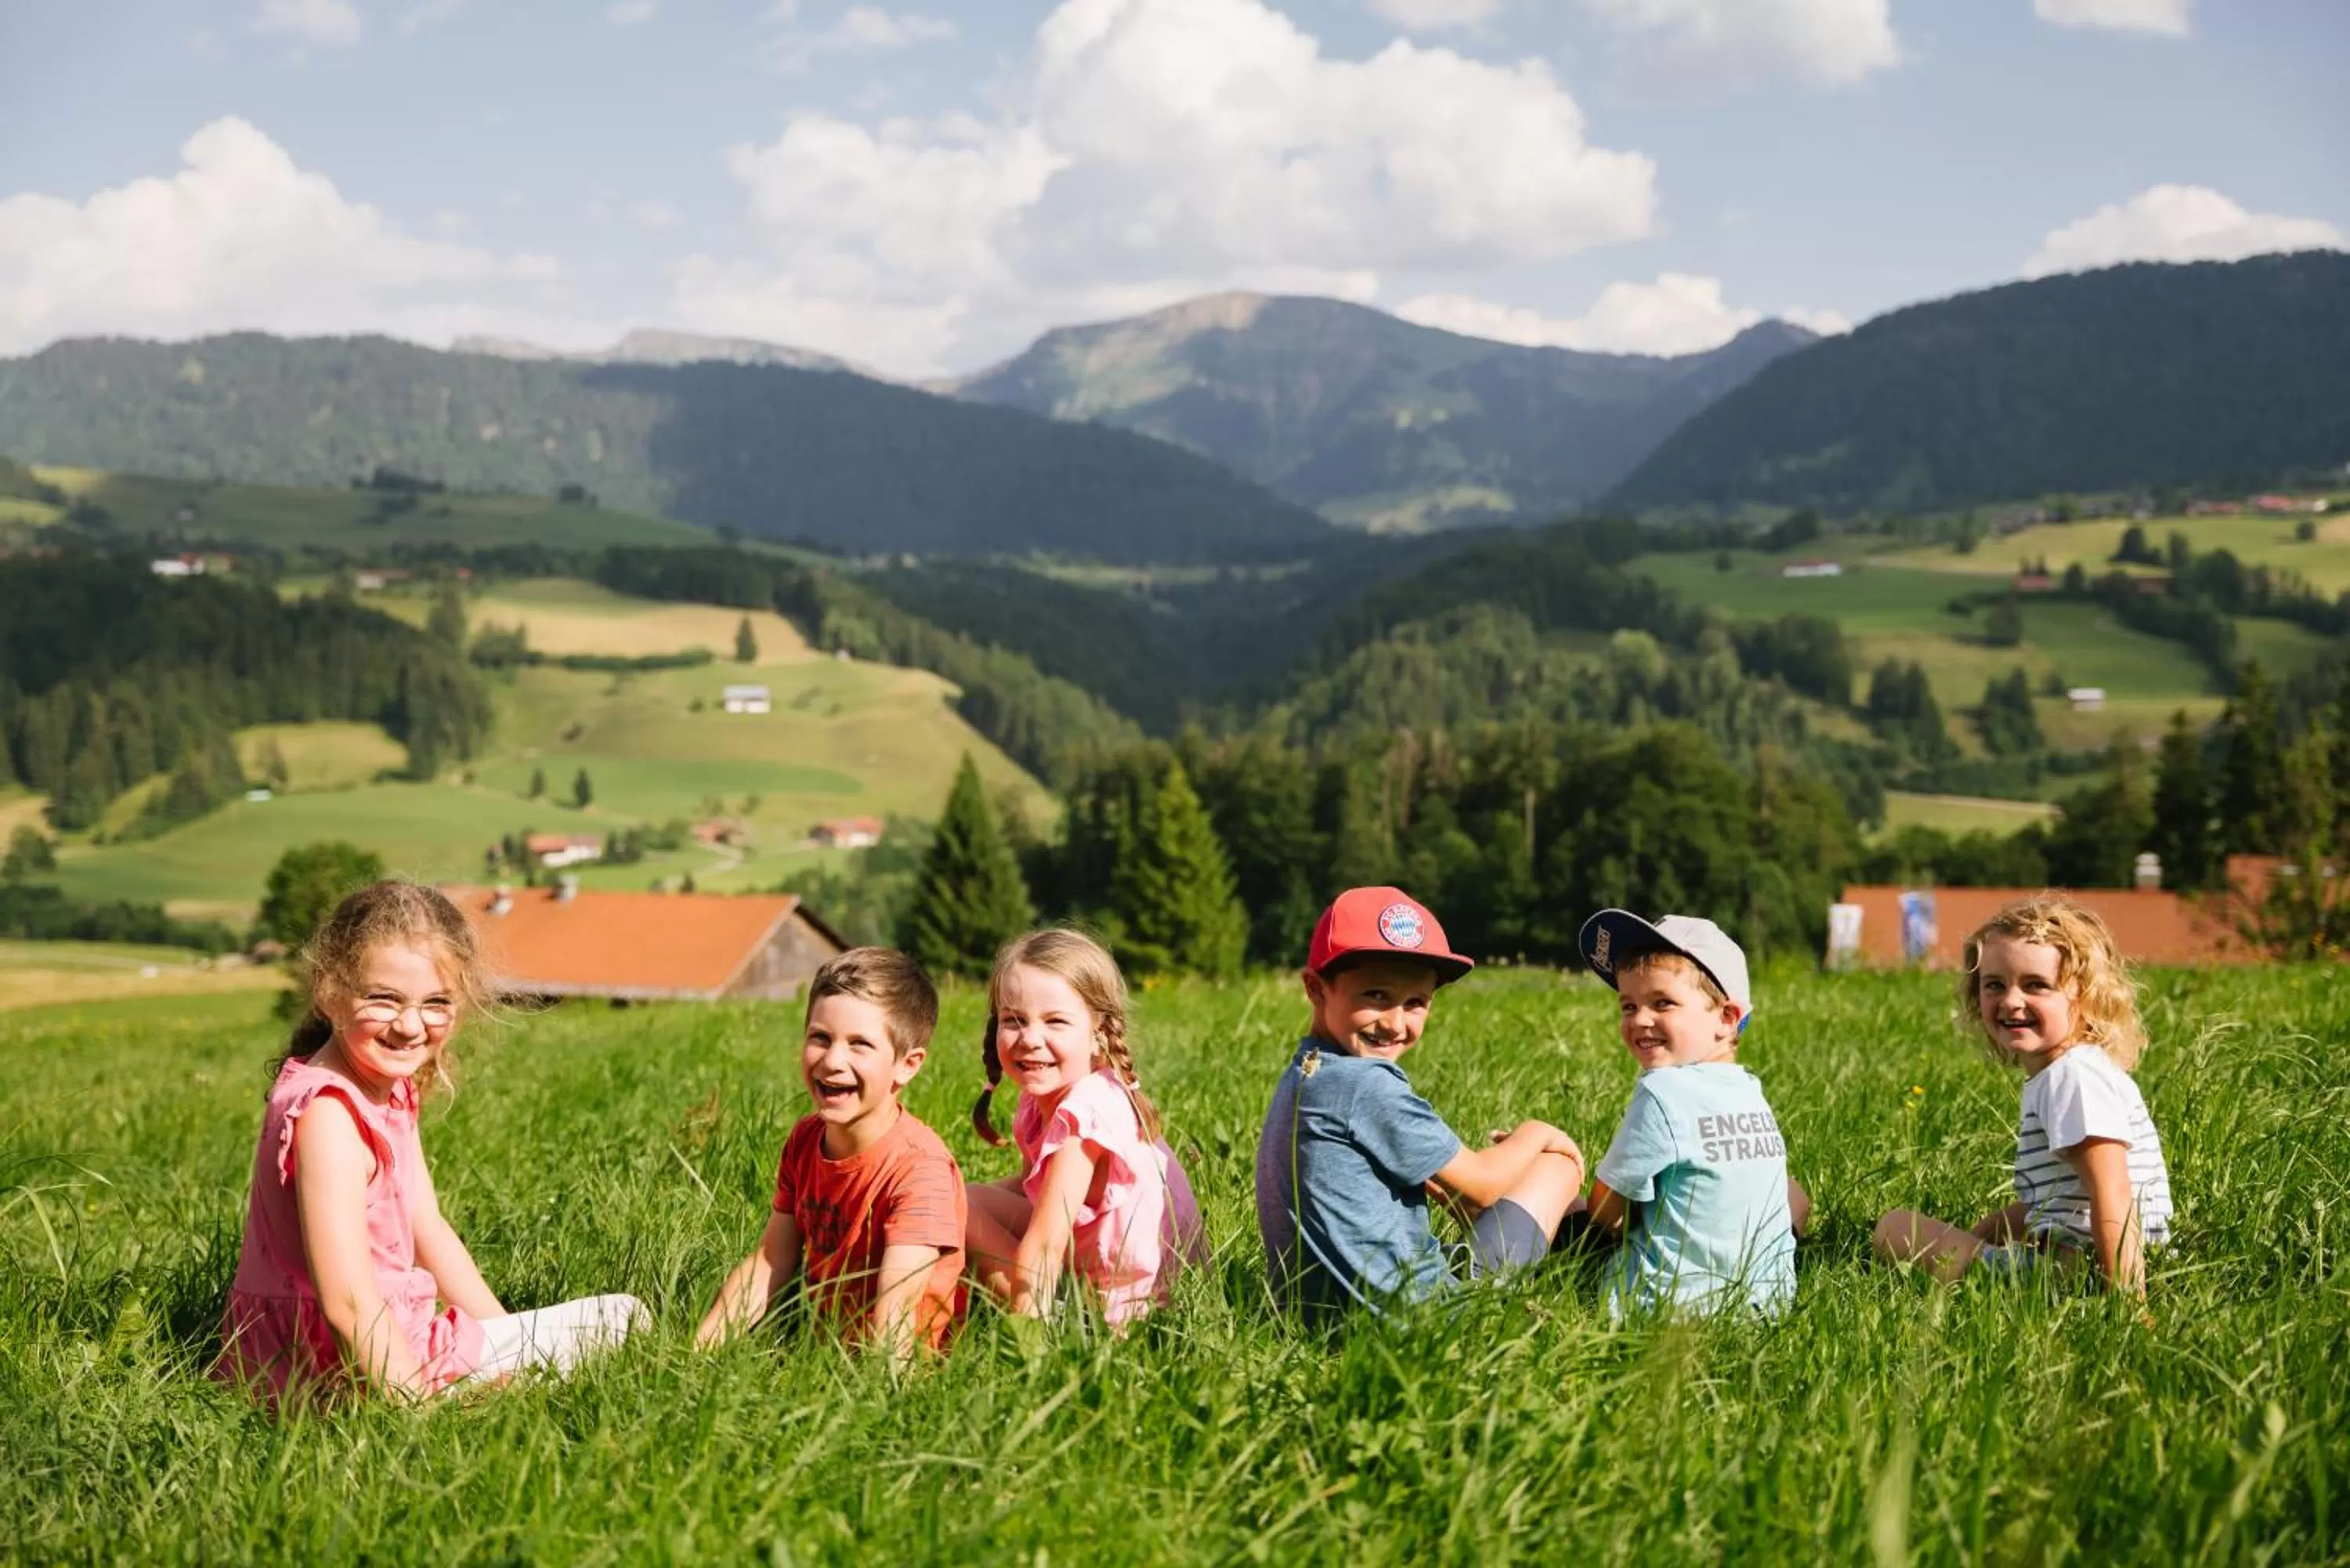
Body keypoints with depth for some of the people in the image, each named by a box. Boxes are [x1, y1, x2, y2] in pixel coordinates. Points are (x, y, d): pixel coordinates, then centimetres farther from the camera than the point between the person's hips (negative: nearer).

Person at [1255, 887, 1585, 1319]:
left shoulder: (1302, 1075, 10)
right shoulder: (1367, 1084, -19)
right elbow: (1478, 1186, -7)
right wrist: (1534, 1134, 10)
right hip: (1409, 1308, -9)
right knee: (1558, 1165, 9)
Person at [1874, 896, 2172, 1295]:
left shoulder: (2077, 1077, -17)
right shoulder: (2052, 1077, 16)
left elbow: (2112, 1196, -25)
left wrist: (2126, 1297, -31)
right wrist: (1971, 1235, 17)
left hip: (2073, 1263, -11)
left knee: (1897, 1230, -5)